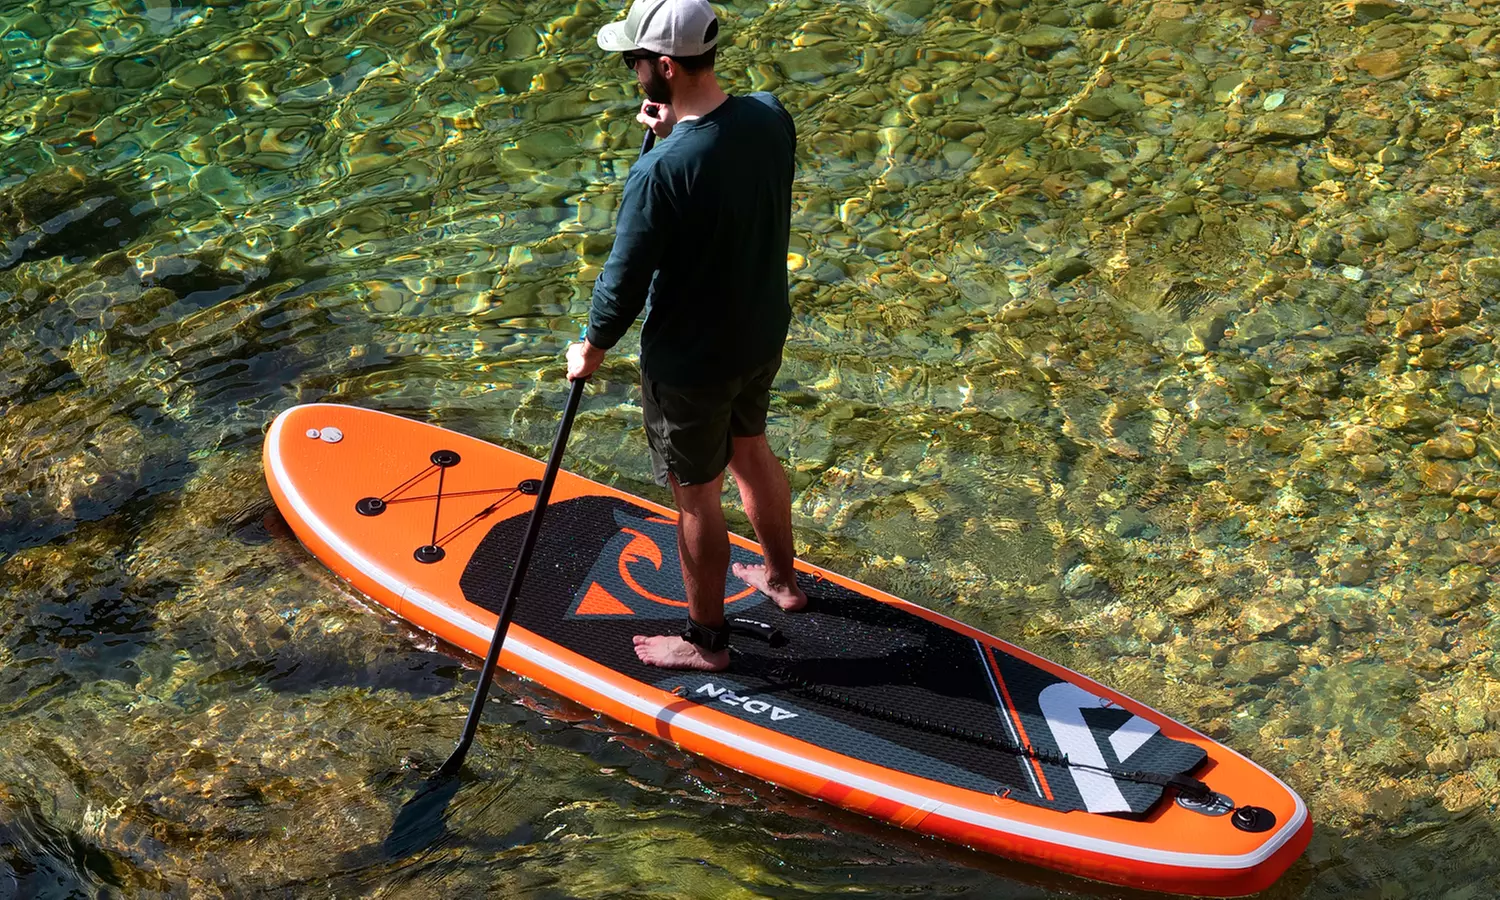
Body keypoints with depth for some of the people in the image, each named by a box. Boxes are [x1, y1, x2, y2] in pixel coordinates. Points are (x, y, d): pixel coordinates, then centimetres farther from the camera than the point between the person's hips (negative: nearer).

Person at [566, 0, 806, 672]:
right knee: (750, 449, 30)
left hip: (690, 365, -7)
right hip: (764, 335, 7)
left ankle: (706, 640, 33)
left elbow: (624, 284, -22)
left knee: (697, 496, 13)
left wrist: (591, 350, -3)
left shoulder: (658, 176, -33)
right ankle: (782, 579, 52)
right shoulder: (770, 116, -13)